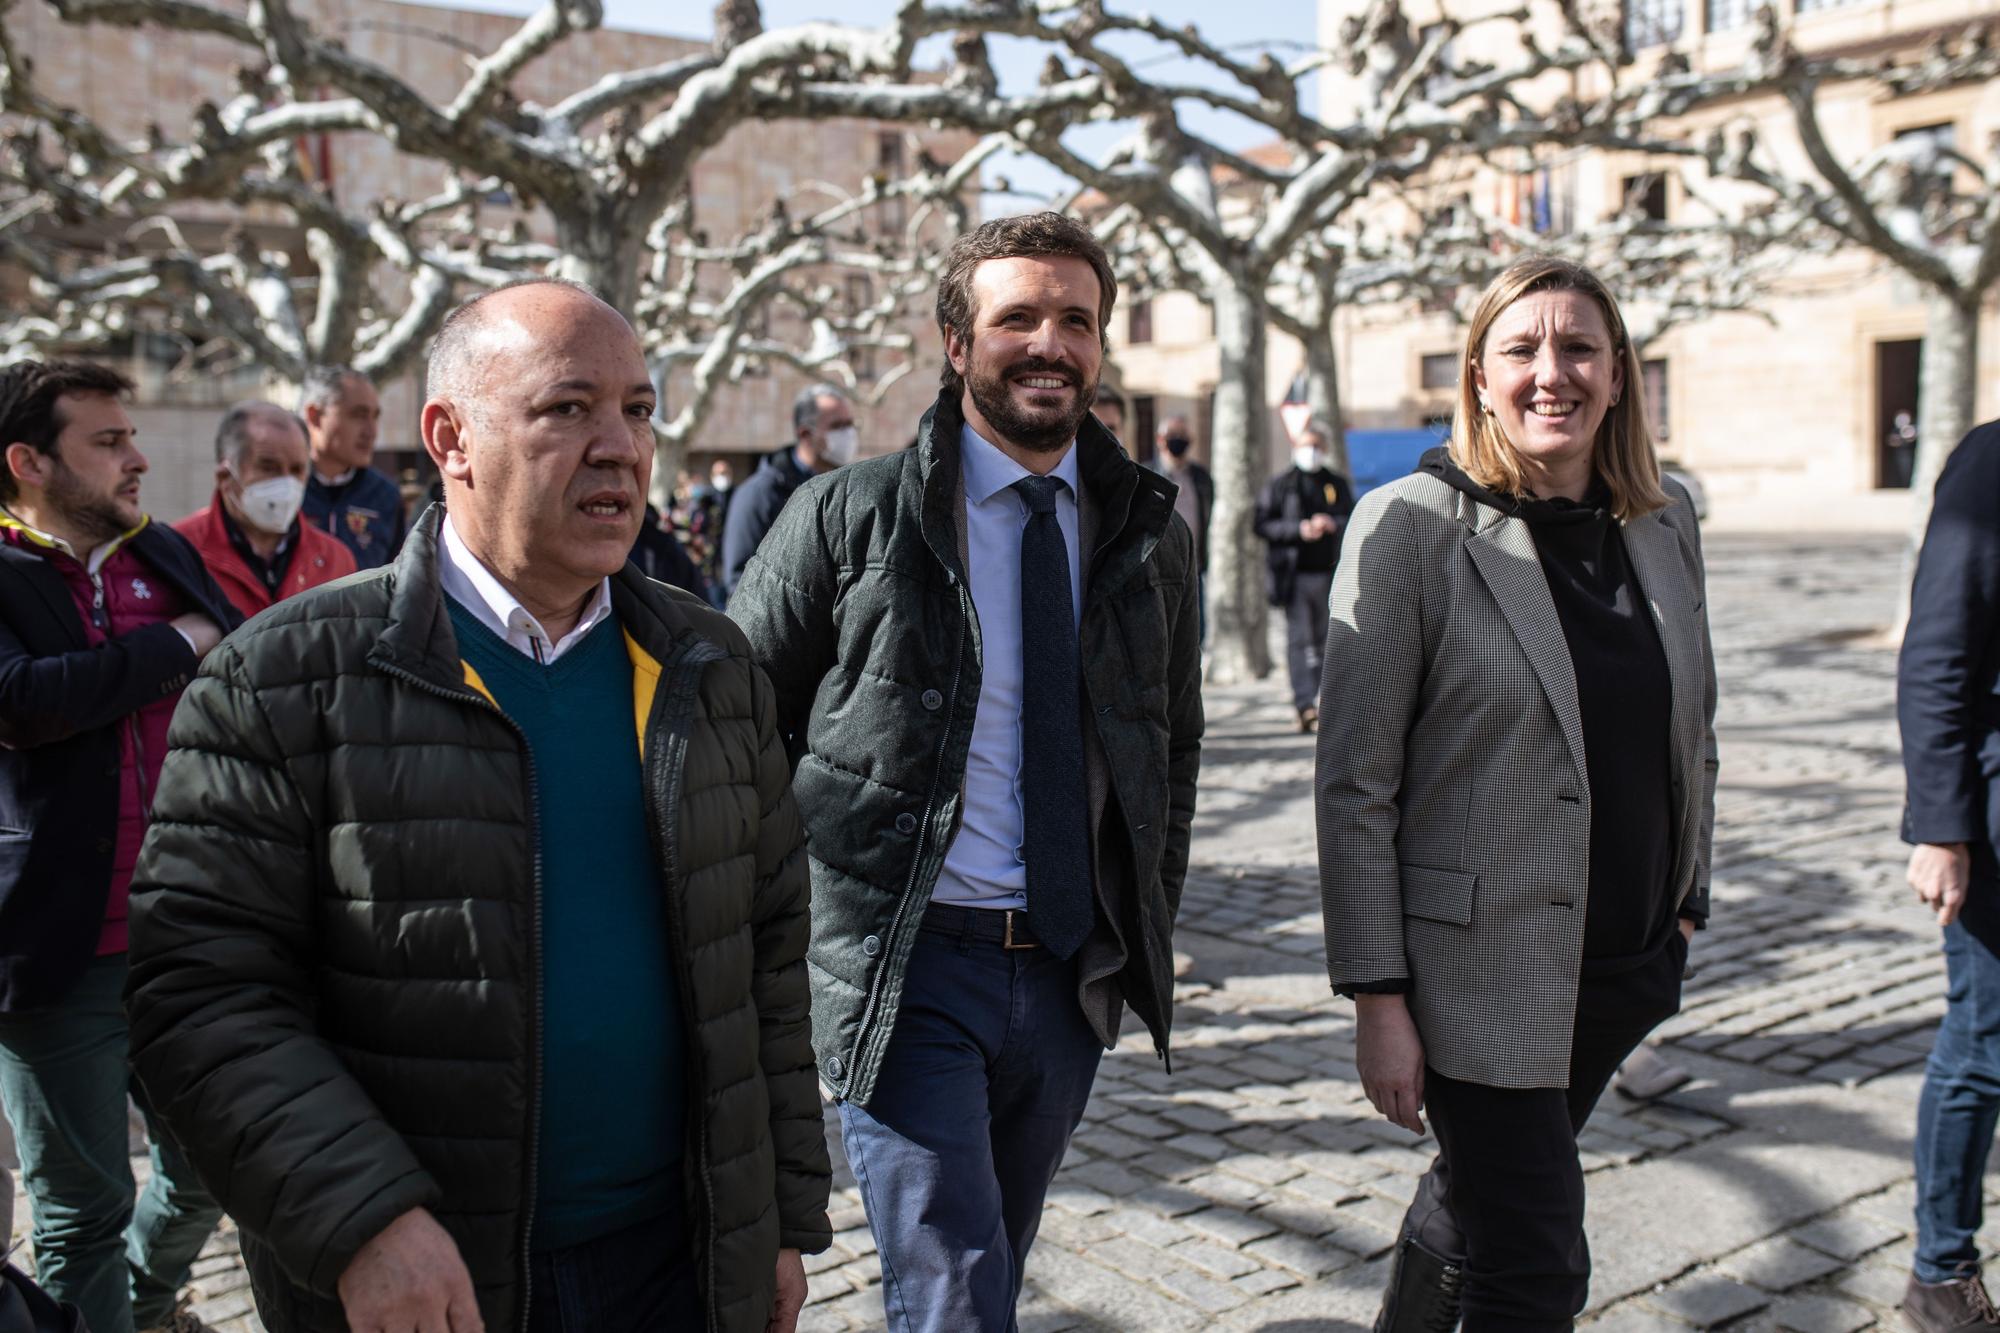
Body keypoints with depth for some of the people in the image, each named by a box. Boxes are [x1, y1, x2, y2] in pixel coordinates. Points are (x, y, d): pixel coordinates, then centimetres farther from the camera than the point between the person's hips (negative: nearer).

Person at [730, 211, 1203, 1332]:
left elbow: (1175, 746, 17)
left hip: (1074, 974, 5)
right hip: (908, 967, -4)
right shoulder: (850, 517, -5)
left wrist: (1149, 935, 12)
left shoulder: (1150, 532, 7)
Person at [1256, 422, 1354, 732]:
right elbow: (1262, 525, -2)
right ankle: (1304, 704, -15)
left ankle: (1327, 703, 23)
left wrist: (1332, 524, -9)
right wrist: (1300, 529, -15)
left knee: (1328, 641, 11)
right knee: (1299, 639, -11)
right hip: (1294, 575, -3)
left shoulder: (1338, 484, 14)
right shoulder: (1280, 485, 5)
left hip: (1330, 573, 3)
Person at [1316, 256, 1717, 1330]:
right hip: (1482, 967, -6)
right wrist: (1377, 997, -14)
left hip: (1628, 962, 6)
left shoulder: (1665, 522, 5)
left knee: (1479, 1194, 24)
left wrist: (1687, 900, 14)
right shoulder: (1410, 525, -12)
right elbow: (1354, 781, -13)